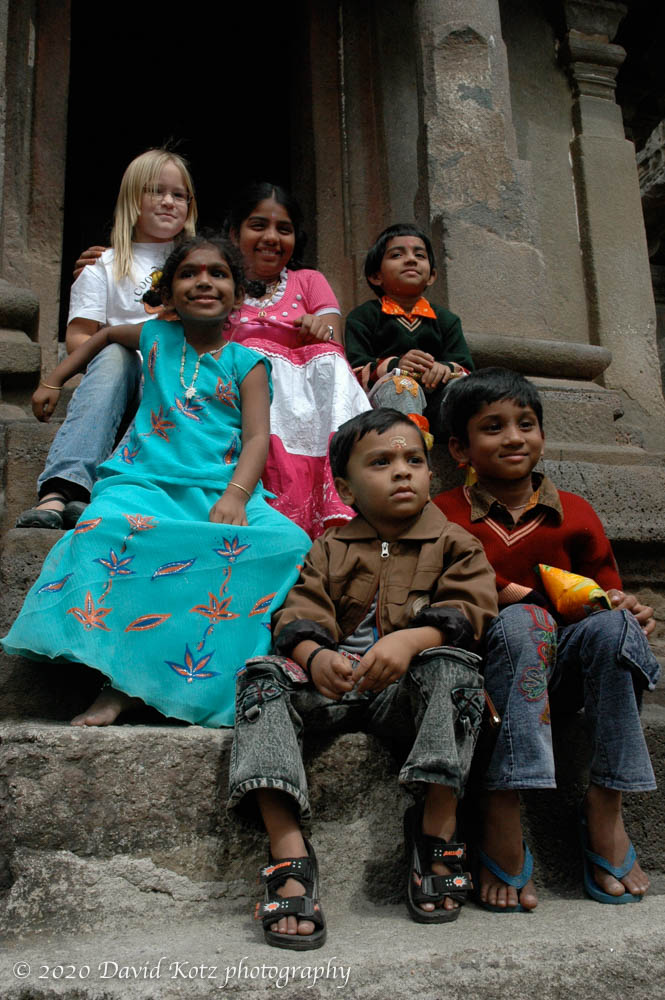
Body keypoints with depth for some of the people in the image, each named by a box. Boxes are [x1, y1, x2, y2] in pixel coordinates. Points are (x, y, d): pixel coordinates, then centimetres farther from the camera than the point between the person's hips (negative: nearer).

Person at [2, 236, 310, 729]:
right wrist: (53, 381, 37)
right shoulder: (157, 336, 19)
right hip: (147, 480, 1)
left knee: (289, 544, -30)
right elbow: (106, 334, 40)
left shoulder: (247, 364, 11)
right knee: (107, 526, -35)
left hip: (223, 488, -1)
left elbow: (257, 436, -1)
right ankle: (123, 681, -34)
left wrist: (235, 495, -19)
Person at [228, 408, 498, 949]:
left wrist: (409, 640, -26)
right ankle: (288, 854, -32)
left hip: (406, 690, -2)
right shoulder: (330, 549, 19)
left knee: (452, 667, -33)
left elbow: (467, 611, -5)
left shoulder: (454, 545, 12)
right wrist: (315, 657, -21)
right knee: (264, 675, -24)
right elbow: (300, 615, 5)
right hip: (334, 684, 3)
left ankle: (437, 830, -25)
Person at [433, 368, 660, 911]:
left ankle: (605, 807, -18)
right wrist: (512, 599, -17)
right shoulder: (443, 516, 2)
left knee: (612, 626, -27)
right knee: (523, 621, -34)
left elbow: (605, 591, 13)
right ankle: (503, 812, -36)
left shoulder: (574, 514, 11)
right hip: (487, 666, -3)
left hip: (561, 668, 3)